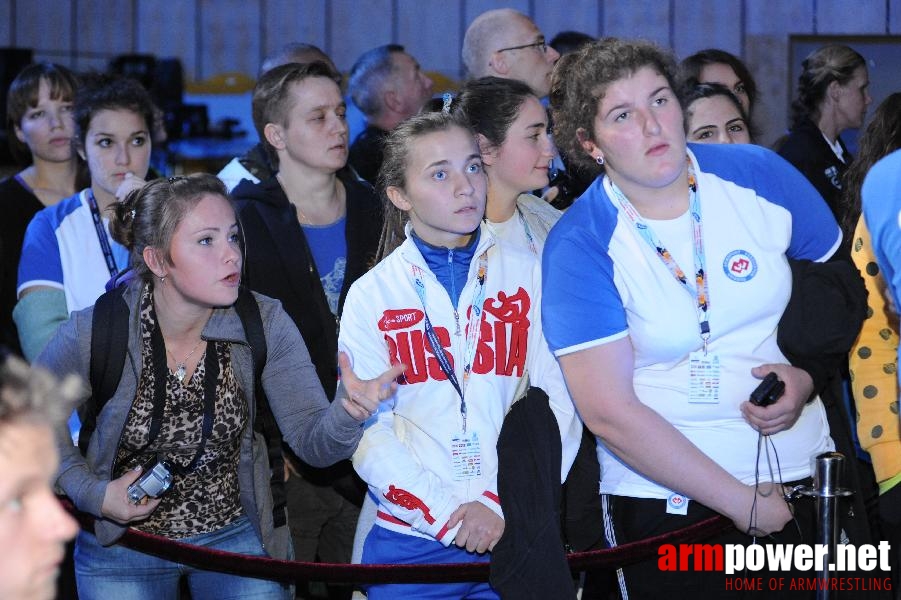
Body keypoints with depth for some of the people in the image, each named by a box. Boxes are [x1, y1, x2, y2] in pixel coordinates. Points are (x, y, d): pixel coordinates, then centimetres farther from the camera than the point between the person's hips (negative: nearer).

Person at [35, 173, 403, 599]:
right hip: (122, 545, -2)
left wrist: (348, 413, -40)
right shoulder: (94, 332, -21)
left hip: (234, 534, 2)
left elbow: (313, 442, -19)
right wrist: (93, 494, -13)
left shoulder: (264, 324, -15)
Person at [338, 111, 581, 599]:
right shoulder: (371, 295, 4)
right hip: (411, 537, 0)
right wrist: (445, 515, -13)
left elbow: (556, 402, -3)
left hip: (516, 534, 0)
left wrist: (505, 505, -13)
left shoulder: (527, 275, 4)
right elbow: (369, 430, -2)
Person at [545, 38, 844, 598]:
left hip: (801, 477, 3)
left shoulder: (760, 174, -4)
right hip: (663, 500, -3)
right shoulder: (578, 246, -12)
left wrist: (808, 376, -11)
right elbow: (609, 412, -16)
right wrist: (741, 502, -16)